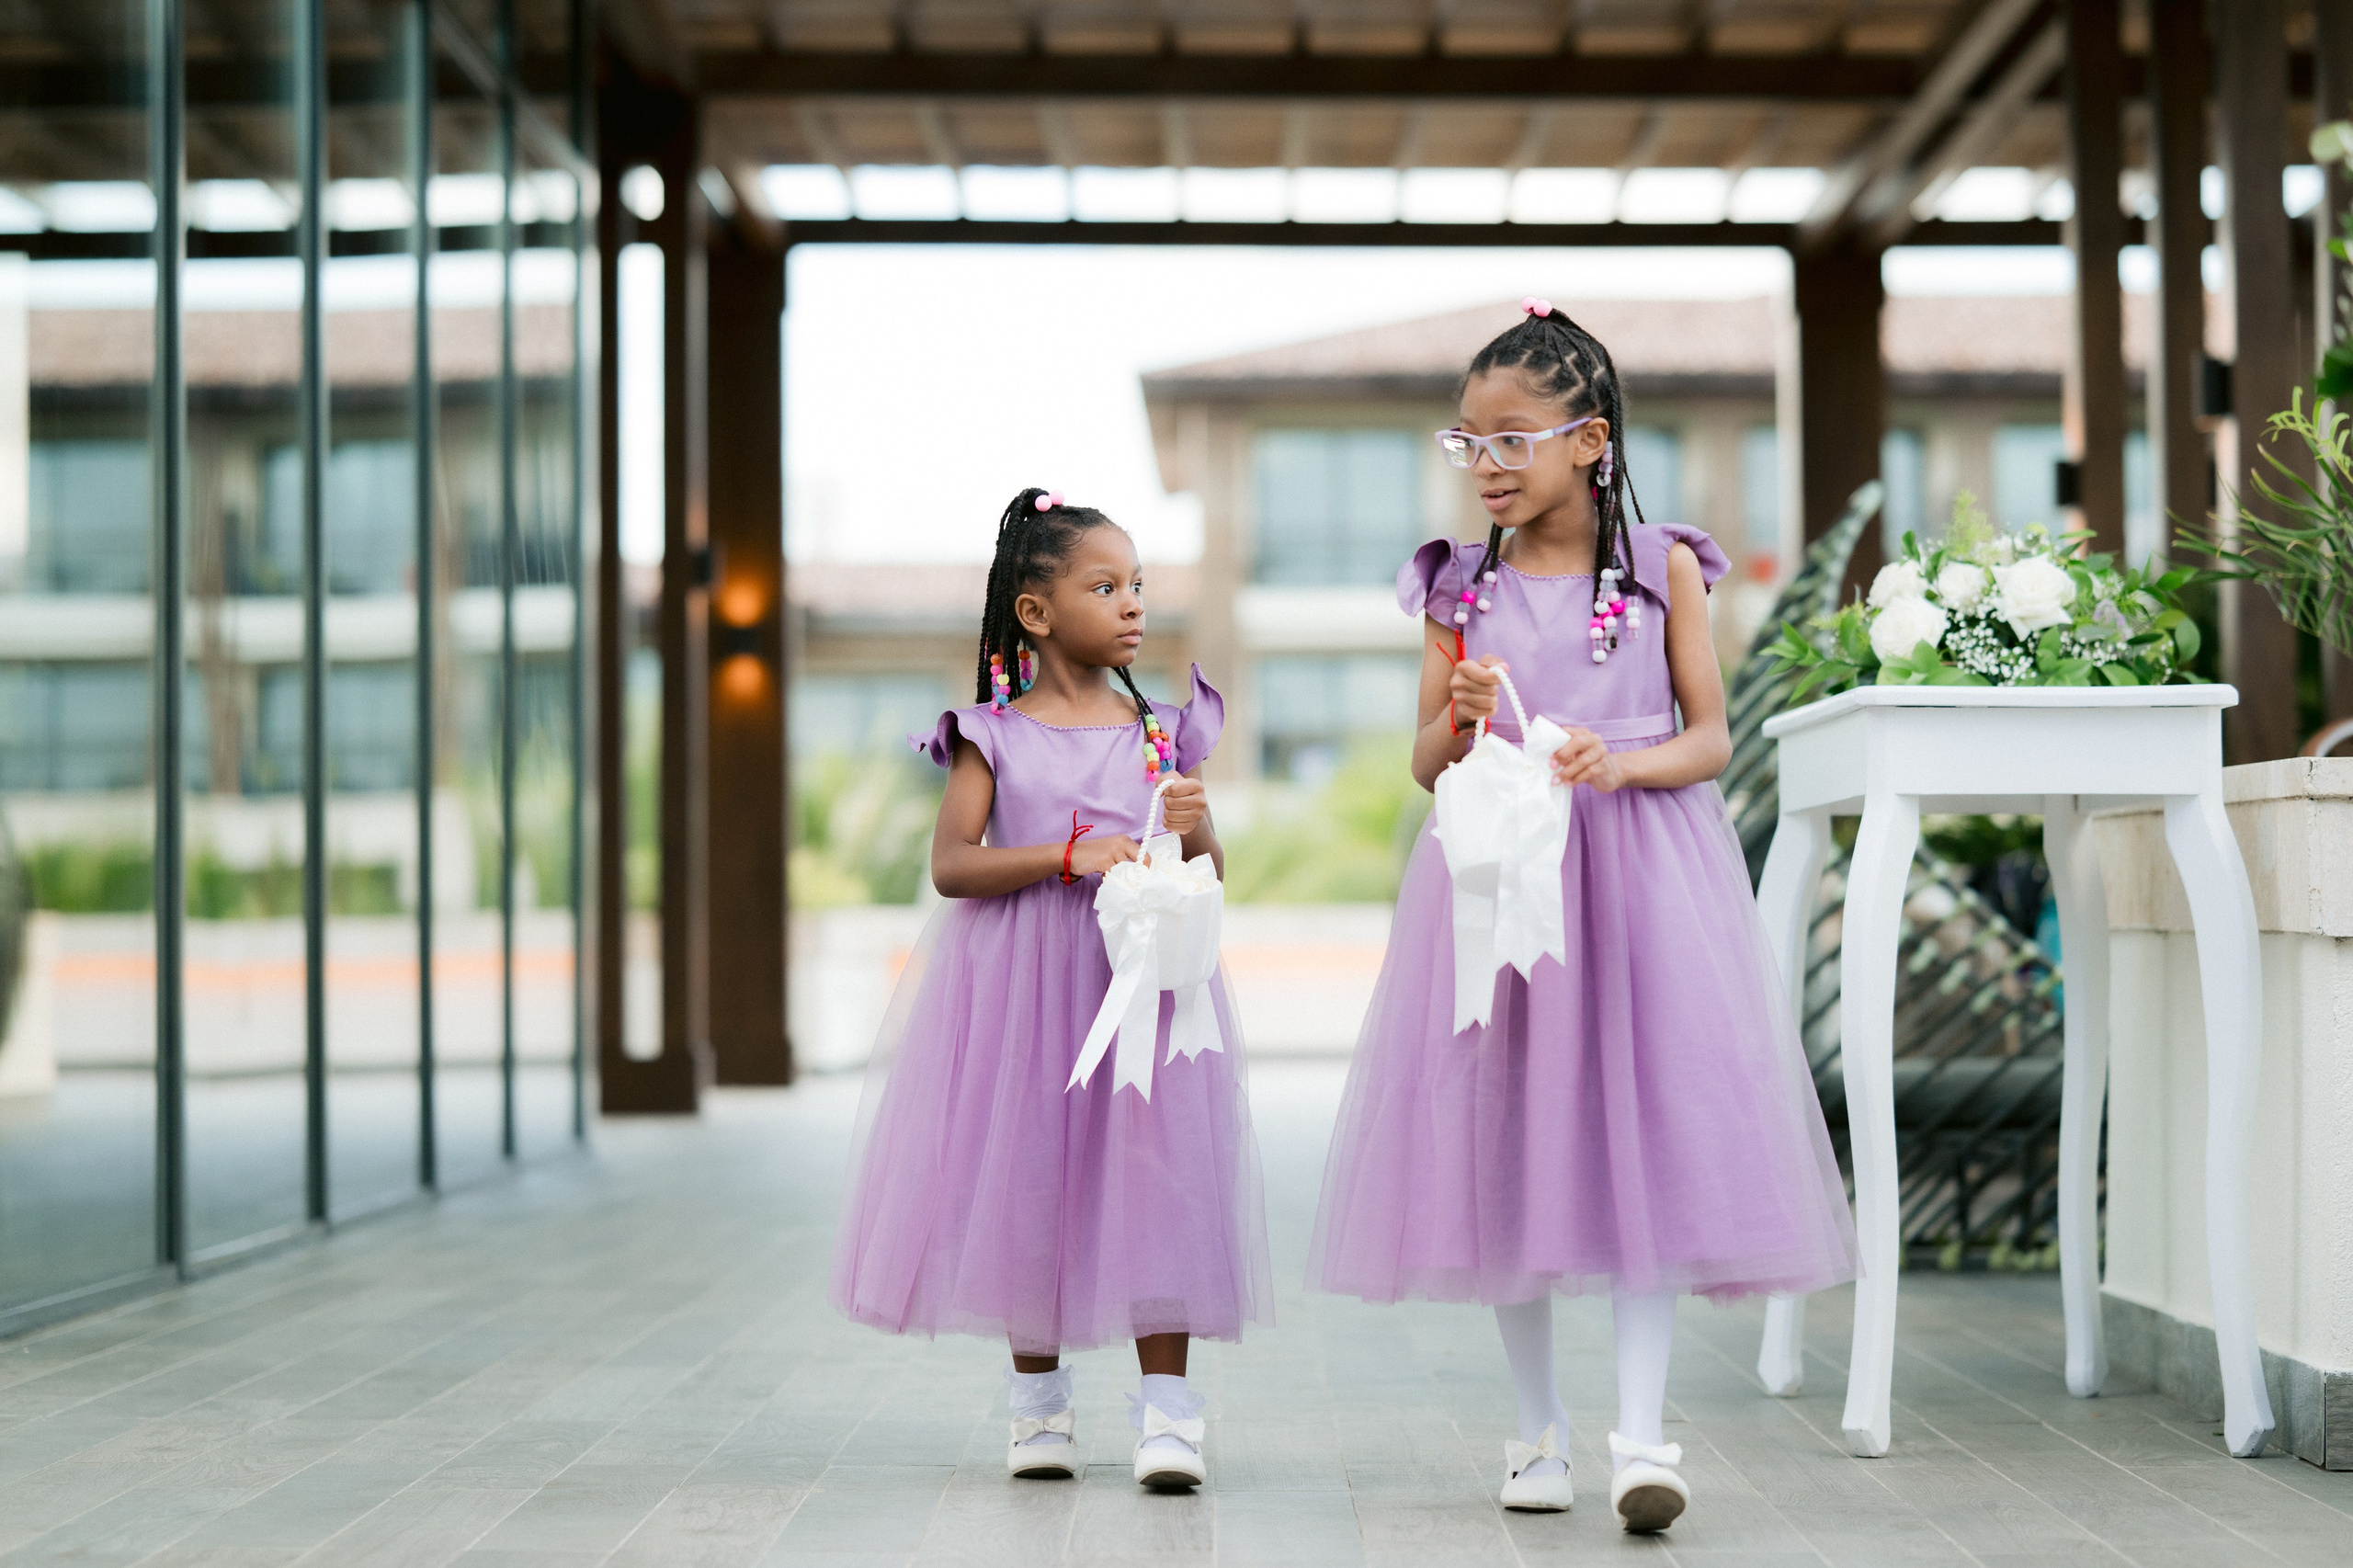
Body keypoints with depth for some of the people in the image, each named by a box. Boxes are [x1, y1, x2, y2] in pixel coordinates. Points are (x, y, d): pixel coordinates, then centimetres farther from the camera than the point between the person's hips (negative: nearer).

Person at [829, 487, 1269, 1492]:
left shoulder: (1159, 730, 8)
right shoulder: (995, 734, 1)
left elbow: (1210, 872, 11)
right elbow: (950, 865, -8)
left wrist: (1194, 827, -11)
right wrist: (1070, 855, -18)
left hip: (1141, 973, 1)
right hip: (1021, 986, -1)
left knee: (1153, 1172, -6)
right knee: (1025, 1178, 4)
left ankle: (1165, 1408, -2)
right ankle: (1038, 1400, 19)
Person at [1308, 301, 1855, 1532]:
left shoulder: (1663, 567, 3)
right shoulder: (1461, 587, 7)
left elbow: (1711, 738, 2)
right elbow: (1424, 767, 8)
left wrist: (1618, 761, -16)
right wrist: (1460, 717, -13)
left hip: (1638, 874, -2)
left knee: (1646, 1127, -10)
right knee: (1506, 1138, 4)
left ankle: (1640, 1431, -10)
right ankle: (1538, 1428, 15)